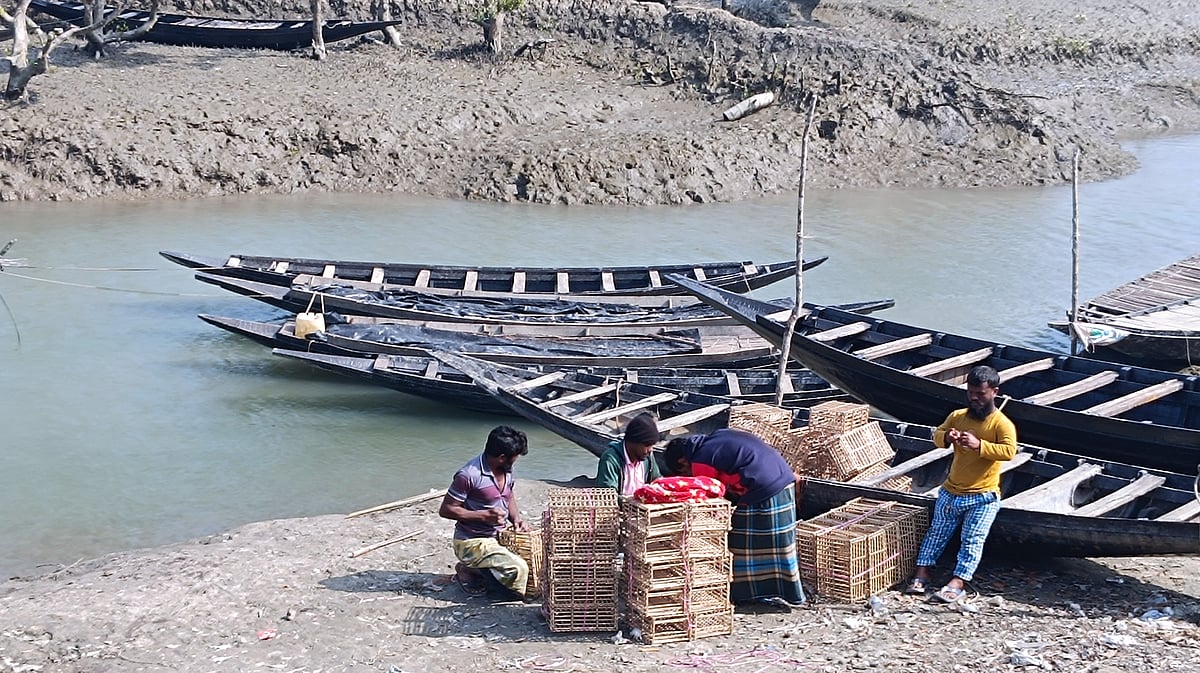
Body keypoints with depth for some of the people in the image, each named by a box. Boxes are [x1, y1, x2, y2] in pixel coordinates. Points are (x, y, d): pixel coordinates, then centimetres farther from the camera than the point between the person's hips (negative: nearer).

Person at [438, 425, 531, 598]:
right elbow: (446, 510, -17)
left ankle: (479, 567, 14)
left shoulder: (506, 470, 1)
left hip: (498, 537, 8)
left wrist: (516, 518, -1)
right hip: (472, 543, -8)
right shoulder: (469, 475, -23)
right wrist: (484, 515, -23)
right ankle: (469, 571, 0)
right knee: (518, 571, -24)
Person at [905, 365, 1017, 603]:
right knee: (936, 533, 6)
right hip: (951, 491, 5)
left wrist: (979, 445, -35)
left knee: (972, 541, -8)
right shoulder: (957, 416, 4)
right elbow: (937, 435, 12)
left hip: (983, 497, -5)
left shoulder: (1002, 424, -12)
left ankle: (957, 583, -11)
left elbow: (1009, 451, -25)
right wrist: (945, 437, -12)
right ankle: (921, 575, 10)